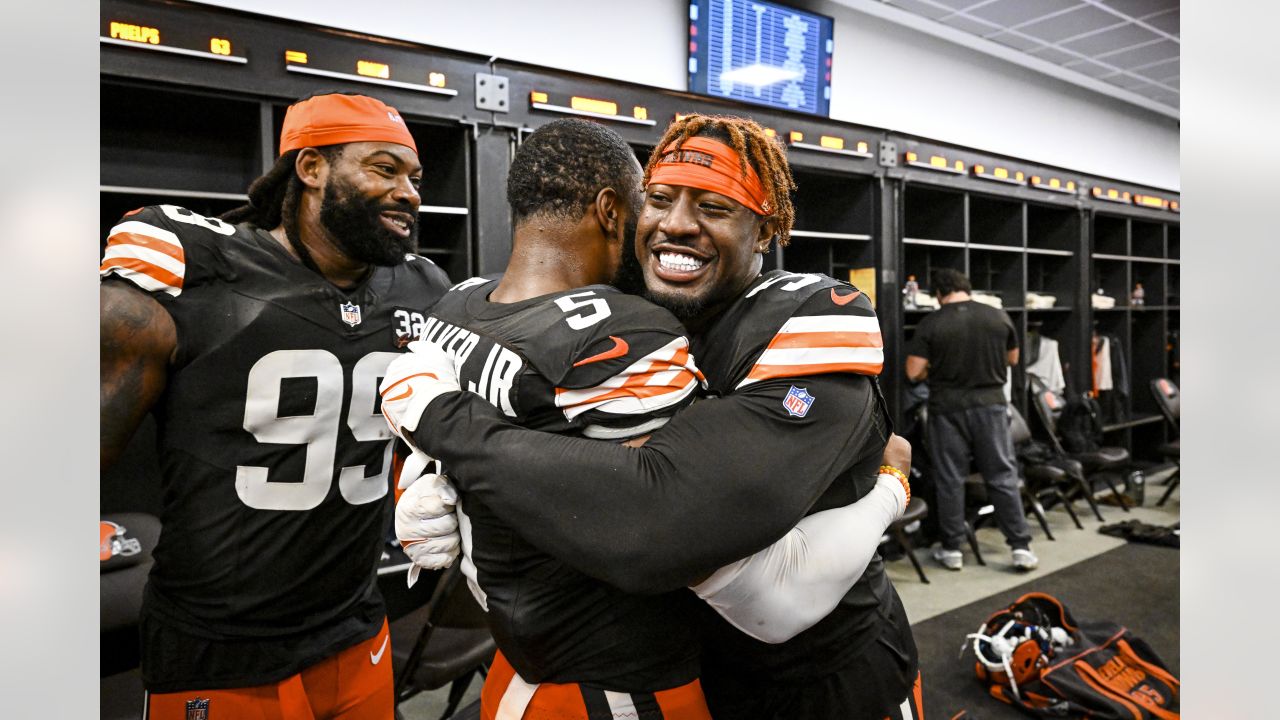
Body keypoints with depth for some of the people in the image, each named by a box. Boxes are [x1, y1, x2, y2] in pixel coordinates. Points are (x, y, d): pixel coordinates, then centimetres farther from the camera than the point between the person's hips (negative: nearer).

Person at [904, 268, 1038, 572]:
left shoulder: (930, 323, -9)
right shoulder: (999, 317, 0)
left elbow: (914, 372, -10)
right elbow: (1012, 359, 14)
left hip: (948, 409, -2)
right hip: (990, 405, 2)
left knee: (949, 479, 7)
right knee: (1003, 477, 10)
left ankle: (952, 550, 15)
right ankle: (1021, 547, 14)